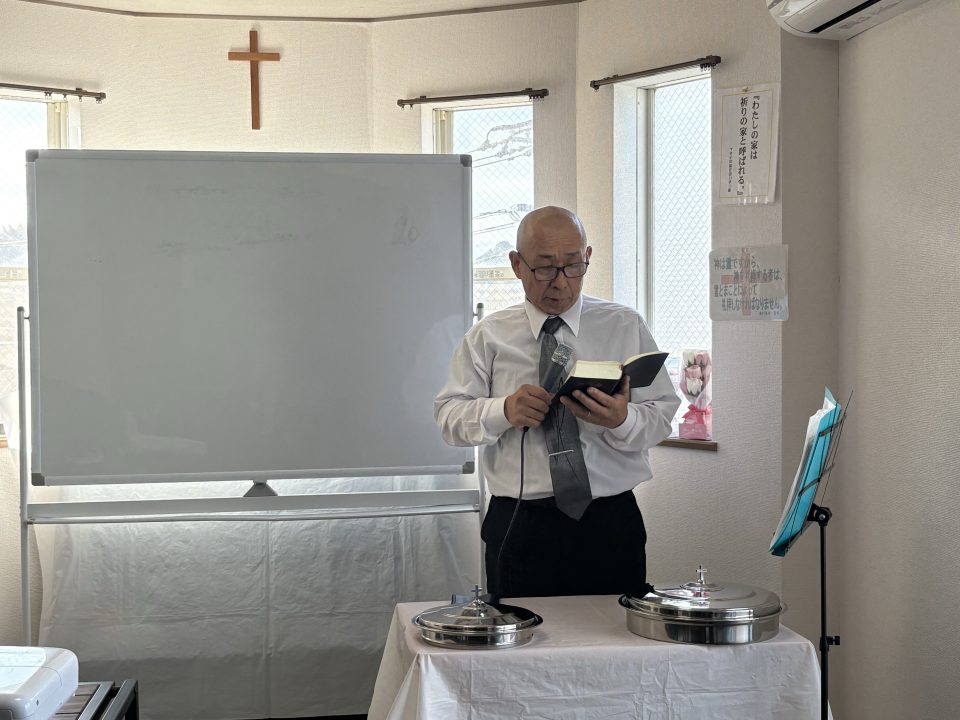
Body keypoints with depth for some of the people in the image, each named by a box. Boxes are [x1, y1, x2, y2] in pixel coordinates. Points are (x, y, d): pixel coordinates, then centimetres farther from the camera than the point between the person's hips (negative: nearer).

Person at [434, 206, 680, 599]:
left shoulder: (626, 327, 6)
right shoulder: (488, 336, 7)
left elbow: (662, 416, 2)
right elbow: (449, 415, 2)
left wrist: (622, 420, -21)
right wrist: (503, 412, -17)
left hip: (610, 524, 1)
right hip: (518, 526, 0)